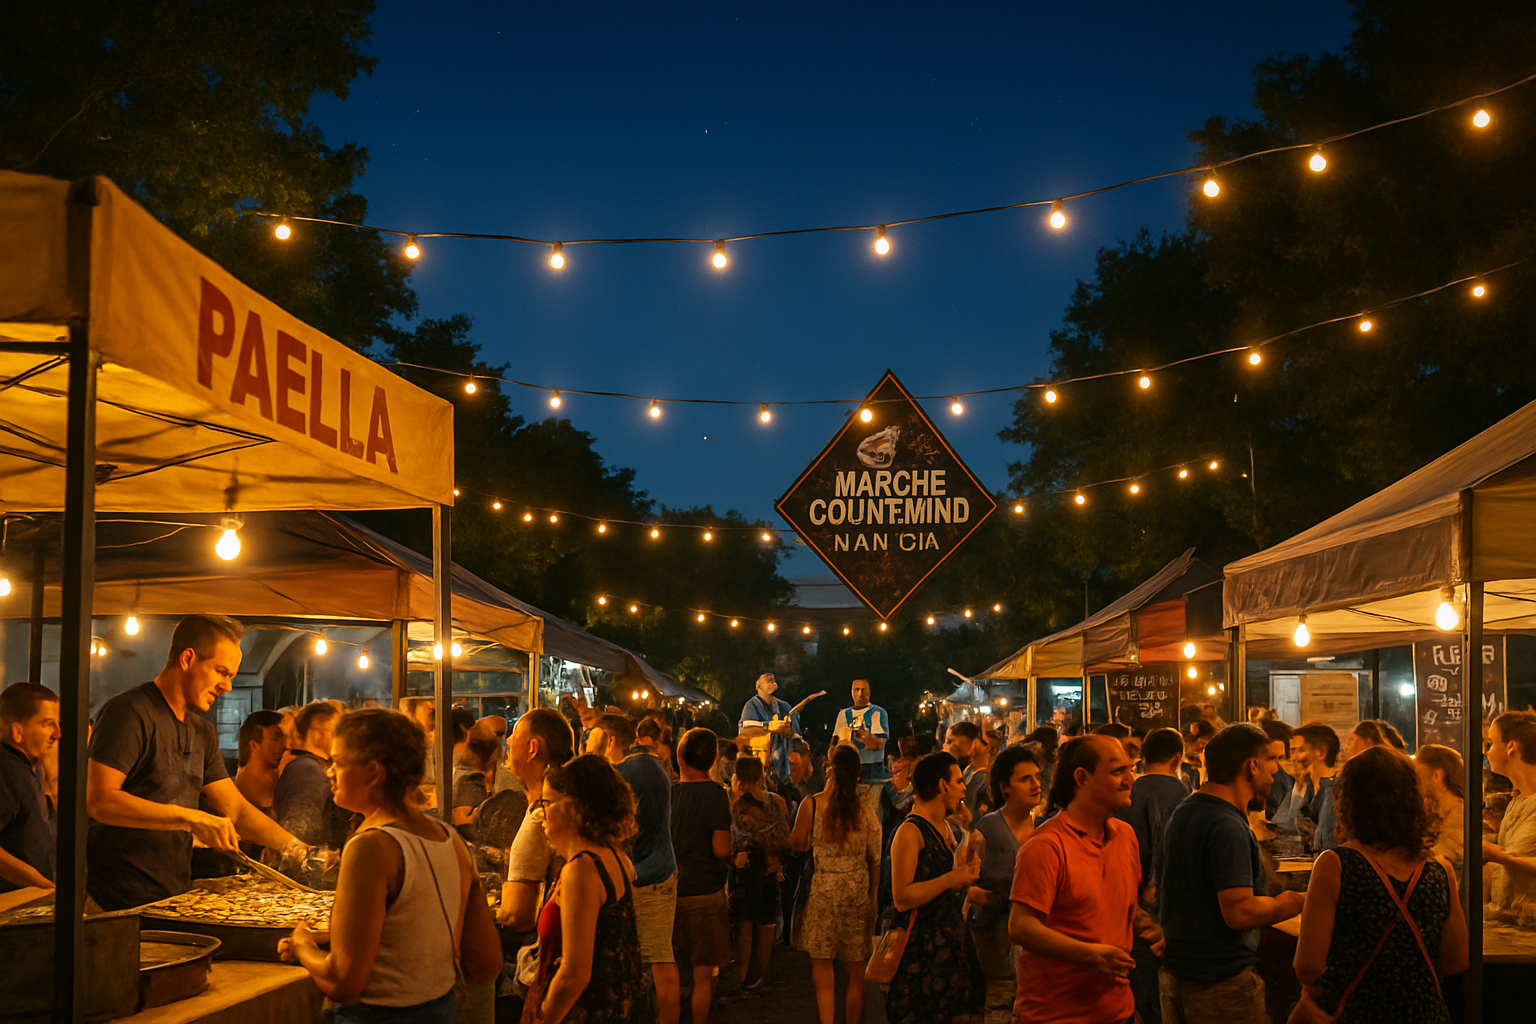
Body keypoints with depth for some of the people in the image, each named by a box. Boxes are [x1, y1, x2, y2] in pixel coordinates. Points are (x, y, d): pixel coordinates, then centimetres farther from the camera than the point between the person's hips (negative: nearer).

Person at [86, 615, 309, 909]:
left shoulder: (202, 731, 15)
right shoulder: (129, 713, -11)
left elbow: (236, 808, 16)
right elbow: (99, 801, -22)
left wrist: (295, 848, 3)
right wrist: (190, 818, -25)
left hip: (176, 896, 7)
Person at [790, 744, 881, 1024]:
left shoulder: (812, 805, -9)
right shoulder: (865, 809, -2)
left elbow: (798, 844, 5)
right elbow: (875, 859, 3)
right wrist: (873, 898, 13)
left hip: (824, 889, -2)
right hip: (858, 891, 2)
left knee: (821, 968, 3)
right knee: (856, 972, 10)